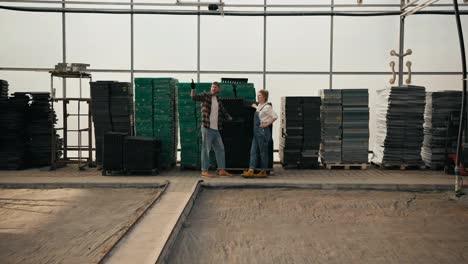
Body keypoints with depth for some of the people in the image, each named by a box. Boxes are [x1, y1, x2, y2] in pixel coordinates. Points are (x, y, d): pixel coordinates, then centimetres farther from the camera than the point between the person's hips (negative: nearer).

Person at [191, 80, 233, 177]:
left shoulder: (218, 101, 17)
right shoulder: (205, 96, 1)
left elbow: (224, 112, 26)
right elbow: (194, 97, -16)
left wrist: (229, 118, 13)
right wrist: (193, 89, -31)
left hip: (216, 129, 7)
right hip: (207, 128, -7)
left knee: (220, 149, 8)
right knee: (206, 149, -3)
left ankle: (221, 170, 15)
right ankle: (204, 171, 4)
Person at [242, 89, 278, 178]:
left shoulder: (267, 107, -11)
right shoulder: (259, 106, 14)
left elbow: (275, 116, -19)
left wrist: (267, 124, -16)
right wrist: (255, 107, 28)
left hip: (263, 131, -9)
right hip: (256, 131, 9)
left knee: (263, 152, 0)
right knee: (253, 151, 4)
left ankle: (263, 172, 10)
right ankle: (250, 171, 3)